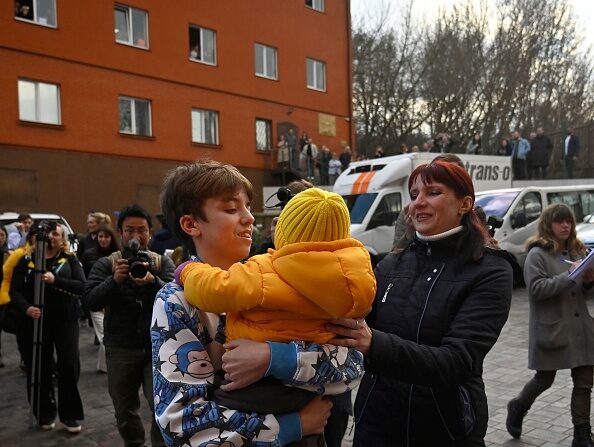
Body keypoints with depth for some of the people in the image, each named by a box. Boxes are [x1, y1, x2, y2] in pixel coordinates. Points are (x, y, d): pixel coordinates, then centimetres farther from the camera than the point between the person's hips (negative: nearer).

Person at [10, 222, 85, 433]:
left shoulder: (70, 260, 3)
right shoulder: (26, 260, 6)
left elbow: (82, 286, -9)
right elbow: (15, 290, -1)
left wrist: (55, 280, -23)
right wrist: (26, 308, -20)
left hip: (65, 320, -1)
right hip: (36, 321, 1)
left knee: (69, 365, -6)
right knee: (39, 368, 6)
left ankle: (70, 415, 9)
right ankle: (45, 414, 24)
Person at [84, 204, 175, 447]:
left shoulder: (163, 263, 3)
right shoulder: (106, 264, 2)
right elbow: (91, 301, -9)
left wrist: (153, 281, -30)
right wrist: (115, 280, -26)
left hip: (157, 346, -1)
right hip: (120, 349, 1)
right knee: (125, 410, 15)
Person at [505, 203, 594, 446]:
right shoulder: (537, 254, -10)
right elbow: (536, 289, -20)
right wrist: (569, 276, -23)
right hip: (552, 329, -6)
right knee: (545, 380, 9)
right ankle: (517, 407, 36)